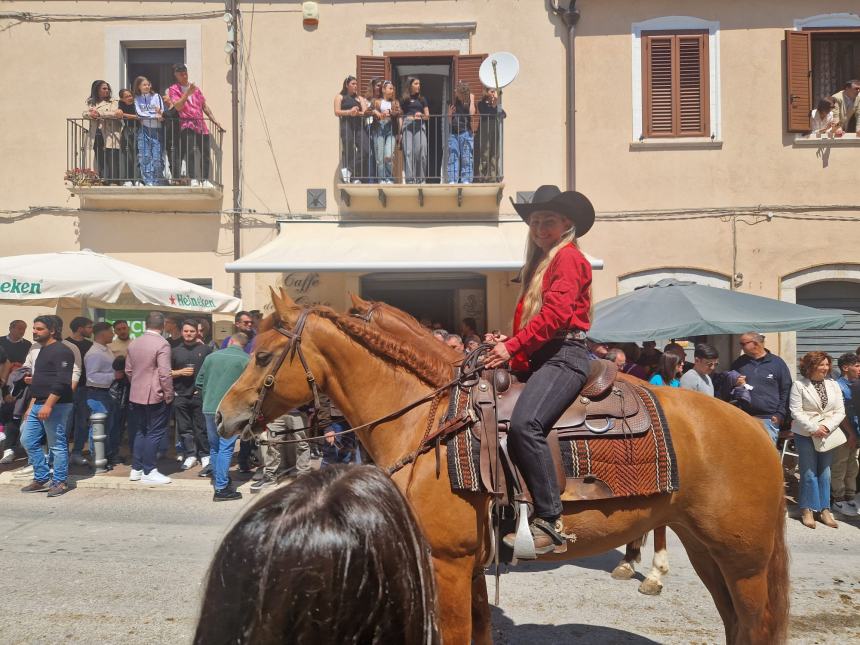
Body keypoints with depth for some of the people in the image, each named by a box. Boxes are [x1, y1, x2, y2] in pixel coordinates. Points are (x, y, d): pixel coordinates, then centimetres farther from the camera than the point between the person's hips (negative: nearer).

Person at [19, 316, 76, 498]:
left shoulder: (61, 351, -12)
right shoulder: (43, 351, 20)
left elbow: (62, 382, -21)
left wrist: (48, 405, -25)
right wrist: (32, 406, 22)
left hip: (55, 405, -10)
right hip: (39, 405, 10)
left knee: (57, 445, -3)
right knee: (28, 441, 11)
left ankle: (60, 482, 6)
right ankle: (41, 479, 20)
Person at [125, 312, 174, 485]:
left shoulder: (133, 343, 7)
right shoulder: (162, 344, -15)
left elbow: (128, 370, 14)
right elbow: (165, 373, -19)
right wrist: (169, 396, -10)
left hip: (136, 396, 7)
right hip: (155, 396, -7)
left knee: (140, 432, 16)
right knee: (154, 433, 0)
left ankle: (136, 469, 20)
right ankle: (149, 472, 4)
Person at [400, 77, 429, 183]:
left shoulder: (422, 99, 19)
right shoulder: (403, 99, 14)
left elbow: (427, 116, 17)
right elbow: (400, 116, 10)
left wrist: (421, 115, -6)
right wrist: (400, 130, -3)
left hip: (419, 125, 1)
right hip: (407, 125, -1)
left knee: (421, 152, -9)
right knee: (408, 152, -9)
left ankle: (421, 178, -2)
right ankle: (410, 179, -11)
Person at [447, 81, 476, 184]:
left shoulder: (469, 103, 5)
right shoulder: (453, 104, 10)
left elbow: (472, 113, -13)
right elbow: (449, 121, 13)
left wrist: (472, 100, -9)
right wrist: (449, 114, -6)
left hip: (466, 133, -2)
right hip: (453, 133, 2)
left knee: (466, 158, -3)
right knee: (452, 157, -2)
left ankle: (466, 180, -2)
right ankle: (452, 181, -3)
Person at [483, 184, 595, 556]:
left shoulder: (568, 257, -2)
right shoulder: (541, 263, 26)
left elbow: (556, 313, -16)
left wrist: (513, 346, -20)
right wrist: (507, 341, 6)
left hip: (565, 355, -10)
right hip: (538, 358, 10)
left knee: (524, 423, -32)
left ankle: (549, 522, -27)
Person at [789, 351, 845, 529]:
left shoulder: (833, 385, 6)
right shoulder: (799, 385, -6)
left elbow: (840, 411, 3)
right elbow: (796, 411, -10)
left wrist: (827, 427, -12)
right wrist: (814, 428, -16)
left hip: (828, 434, 4)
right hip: (806, 434, -4)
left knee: (825, 473, 8)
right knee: (809, 473, -1)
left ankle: (824, 509, 16)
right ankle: (807, 510, 8)